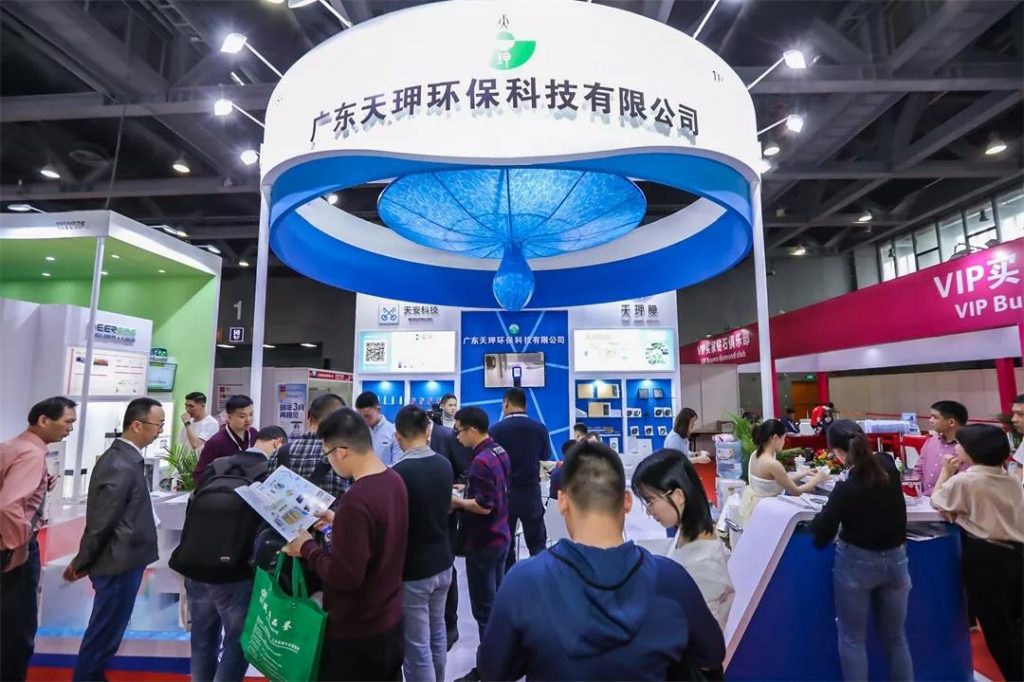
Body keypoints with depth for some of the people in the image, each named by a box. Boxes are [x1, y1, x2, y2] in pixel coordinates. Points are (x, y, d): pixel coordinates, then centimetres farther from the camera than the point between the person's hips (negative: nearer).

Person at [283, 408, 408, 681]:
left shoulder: (356, 499, -30)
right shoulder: (394, 480, -4)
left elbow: (345, 576, -27)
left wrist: (307, 548, -14)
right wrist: (338, 521, 7)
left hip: (356, 632, -7)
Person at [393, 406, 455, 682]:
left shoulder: (399, 473, -23)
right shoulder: (444, 465, -4)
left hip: (412, 569, -7)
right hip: (442, 562, 7)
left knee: (417, 646, 7)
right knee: (437, 632, 23)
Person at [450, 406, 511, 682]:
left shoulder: (481, 461, -24)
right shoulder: (499, 452, 4)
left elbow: (483, 506, -25)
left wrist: (456, 501, -12)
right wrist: (466, 496, 9)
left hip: (483, 542, -9)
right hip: (500, 536, 9)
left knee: (485, 609, 5)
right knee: (498, 602, 20)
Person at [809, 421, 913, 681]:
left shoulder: (846, 488, -24)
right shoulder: (888, 464, -9)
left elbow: (821, 535, -17)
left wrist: (826, 510, -2)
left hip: (857, 563, -5)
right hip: (895, 560, 6)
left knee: (852, 638, 10)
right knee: (896, 637, 20)